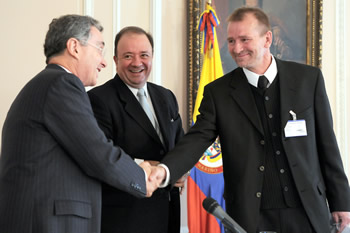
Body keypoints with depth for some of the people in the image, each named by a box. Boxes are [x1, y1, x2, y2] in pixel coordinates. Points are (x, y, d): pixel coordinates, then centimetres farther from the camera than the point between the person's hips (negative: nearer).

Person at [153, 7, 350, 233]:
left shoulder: (309, 78, 0)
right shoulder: (218, 92, -1)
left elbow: (326, 143, 4)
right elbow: (197, 139, -10)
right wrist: (165, 170, -29)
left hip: (307, 212, 1)